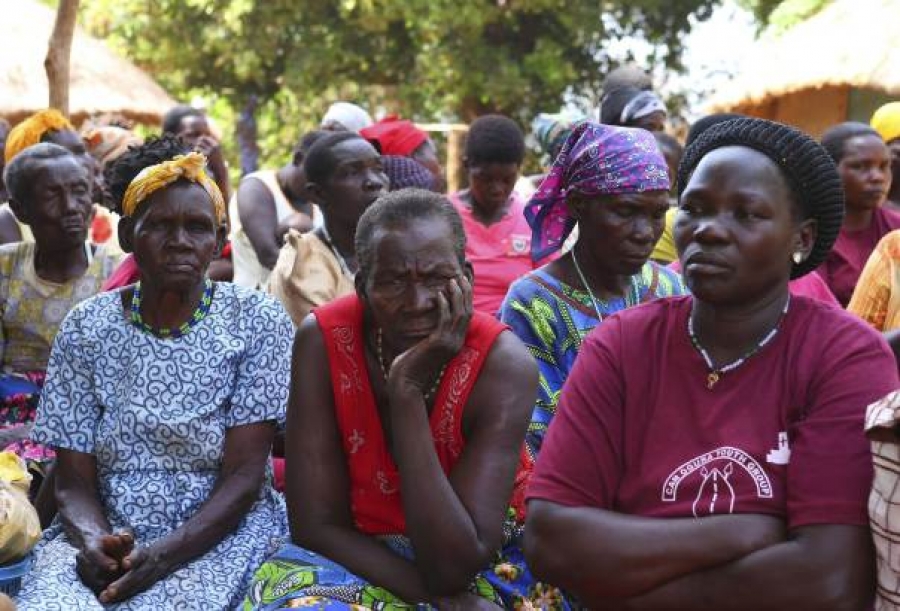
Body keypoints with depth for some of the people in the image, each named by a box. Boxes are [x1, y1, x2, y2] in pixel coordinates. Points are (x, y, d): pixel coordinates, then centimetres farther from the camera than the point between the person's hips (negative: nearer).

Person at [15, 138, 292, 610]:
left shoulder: (257, 321, -1)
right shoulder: (86, 328, 5)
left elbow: (244, 476, -6)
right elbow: (74, 482, 3)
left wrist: (164, 555, -21)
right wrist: (94, 542, -19)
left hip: (221, 532, -2)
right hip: (106, 531, 2)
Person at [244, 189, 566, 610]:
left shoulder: (502, 363, -21)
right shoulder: (323, 341, -16)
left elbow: (453, 567, -26)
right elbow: (317, 524, -14)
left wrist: (407, 391, -32)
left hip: (482, 560, 0)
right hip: (356, 556, 0)